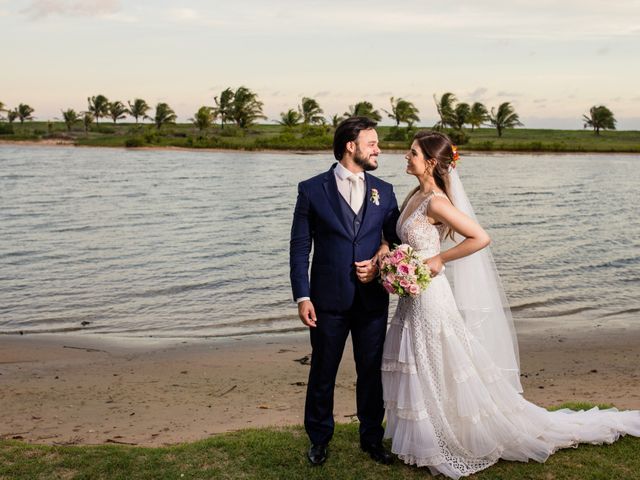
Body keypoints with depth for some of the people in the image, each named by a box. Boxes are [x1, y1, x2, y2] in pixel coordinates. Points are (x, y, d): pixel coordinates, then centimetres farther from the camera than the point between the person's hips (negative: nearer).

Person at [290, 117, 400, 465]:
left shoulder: (384, 192, 6)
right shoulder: (312, 189, -3)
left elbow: (396, 241, 11)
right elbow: (300, 247, -4)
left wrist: (381, 263, -9)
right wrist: (302, 297, -9)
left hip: (372, 299, 3)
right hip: (328, 300, -2)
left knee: (371, 371, 13)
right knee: (322, 373, 10)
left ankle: (372, 437, 30)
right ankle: (319, 439, 29)